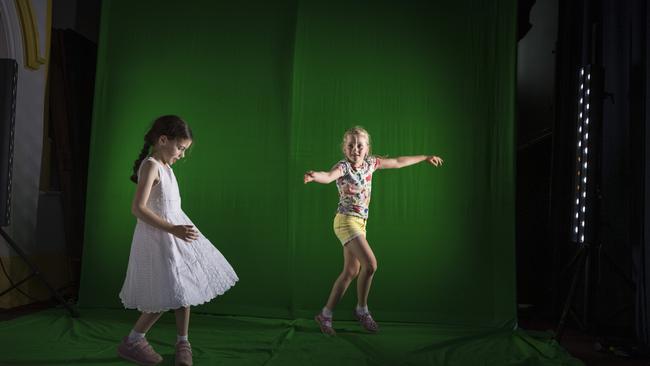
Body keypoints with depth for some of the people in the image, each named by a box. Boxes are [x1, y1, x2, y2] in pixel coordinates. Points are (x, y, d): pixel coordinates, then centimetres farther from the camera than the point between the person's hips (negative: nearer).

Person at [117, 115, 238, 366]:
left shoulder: (165, 166, 10)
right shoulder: (150, 165, -17)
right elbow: (138, 208, -25)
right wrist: (172, 229, -29)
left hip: (176, 233, 9)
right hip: (158, 237, -9)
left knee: (183, 288, 10)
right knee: (167, 297, -3)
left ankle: (183, 342, 23)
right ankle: (131, 342, 15)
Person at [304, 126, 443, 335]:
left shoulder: (370, 163, 6)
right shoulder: (343, 166, -14)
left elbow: (398, 162, 18)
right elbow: (329, 176, -36)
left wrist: (425, 158, 27)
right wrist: (315, 176, -60)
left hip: (360, 223, 8)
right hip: (346, 221, -8)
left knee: (351, 272, 10)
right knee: (370, 264, -16)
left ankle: (325, 315, 20)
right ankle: (362, 310, 5)